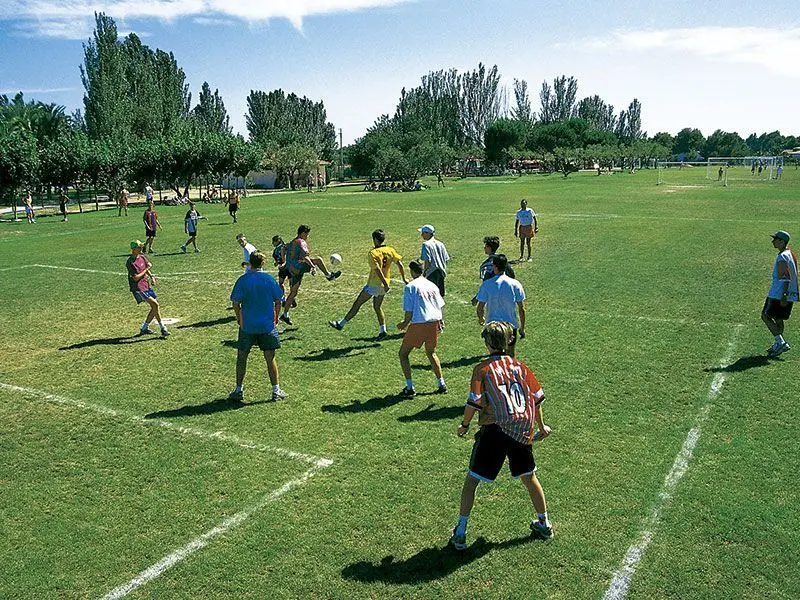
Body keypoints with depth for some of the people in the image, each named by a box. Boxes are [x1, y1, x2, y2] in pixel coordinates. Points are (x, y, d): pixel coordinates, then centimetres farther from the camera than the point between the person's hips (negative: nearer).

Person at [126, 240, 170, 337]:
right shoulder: (130, 262, -15)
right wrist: (146, 270, -12)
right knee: (155, 304, -18)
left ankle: (144, 328, 20)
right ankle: (163, 329, -14)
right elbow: (136, 278, -19)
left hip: (146, 285, 8)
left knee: (156, 307, 7)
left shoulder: (142, 257, 8)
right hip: (138, 288, -8)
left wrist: (151, 276, 5)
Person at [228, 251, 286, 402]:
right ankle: (276, 390, 10)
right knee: (270, 358, 7)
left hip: (247, 326, 0)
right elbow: (278, 302, 0)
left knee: (241, 357, 13)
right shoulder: (270, 279, -3)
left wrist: (240, 320, 8)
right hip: (268, 326, 1)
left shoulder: (242, 280, -6)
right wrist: (275, 319, 13)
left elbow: (236, 303, -6)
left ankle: (239, 390, 18)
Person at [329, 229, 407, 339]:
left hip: (374, 284, -7)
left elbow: (378, 270, -24)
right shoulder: (391, 250, 2)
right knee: (377, 307, 19)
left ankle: (341, 324, 10)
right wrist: (404, 278, 6)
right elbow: (400, 264, 0)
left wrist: (385, 285, -24)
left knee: (357, 303, 2)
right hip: (384, 285, 7)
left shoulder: (373, 253, -16)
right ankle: (382, 331, 15)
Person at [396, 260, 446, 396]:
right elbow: (441, 306, 14)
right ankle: (442, 385, 22)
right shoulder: (432, 285, 12)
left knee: (403, 353, 9)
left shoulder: (410, 286, -5)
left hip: (418, 324, -6)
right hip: (434, 323, 6)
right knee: (431, 353, 25)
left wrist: (404, 324, 8)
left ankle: (410, 388, 5)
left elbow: (409, 312, -8)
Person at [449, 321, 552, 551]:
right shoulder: (520, 366, 10)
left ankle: (460, 533, 8)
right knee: (529, 477, 25)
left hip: (495, 430, -5)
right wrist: (541, 427, 26)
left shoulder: (482, 369, -4)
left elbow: (474, 402, -9)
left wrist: (464, 425, 7)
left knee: (472, 479, 7)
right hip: (523, 430, 5)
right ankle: (544, 524, 38)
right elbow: (538, 398, 14)